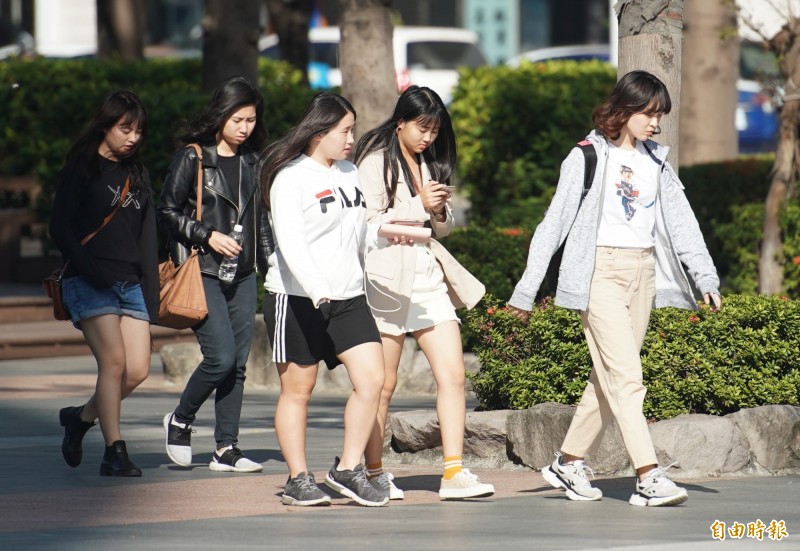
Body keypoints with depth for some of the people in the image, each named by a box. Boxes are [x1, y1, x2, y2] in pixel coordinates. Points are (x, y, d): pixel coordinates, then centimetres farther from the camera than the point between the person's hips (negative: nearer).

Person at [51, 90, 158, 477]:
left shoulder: (136, 174, 18)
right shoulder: (81, 169, 0)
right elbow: (60, 228, -5)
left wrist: (151, 291, 8)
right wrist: (90, 270, -16)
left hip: (130, 283, 6)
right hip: (89, 283, -6)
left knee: (138, 370, -4)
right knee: (114, 362, -16)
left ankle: (80, 417, 20)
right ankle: (114, 452, -11)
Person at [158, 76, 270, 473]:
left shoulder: (251, 162, 13)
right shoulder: (192, 158, -4)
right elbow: (167, 213, -4)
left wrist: (270, 265, 13)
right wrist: (206, 236, -14)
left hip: (242, 275, 6)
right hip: (202, 272, -6)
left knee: (238, 363, 2)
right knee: (221, 357, -14)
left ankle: (226, 448, 6)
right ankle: (180, 422, 10)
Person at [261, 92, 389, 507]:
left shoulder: (349, 171, 13)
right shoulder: (291, 177, -11)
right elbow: (290, 241, -22)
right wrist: (317, 289, -34)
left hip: (348, 297, 7)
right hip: (297, 299, -6)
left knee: (371, 378, -7)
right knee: (298, 390, 2)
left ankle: (348, 469, 3)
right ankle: (297, 480, 11)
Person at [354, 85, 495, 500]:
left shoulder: (430, 163, 16)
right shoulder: (376, 163, -4)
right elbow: (367, 223, -13)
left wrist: (439, 211, -1)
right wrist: (419, 206, -16)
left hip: (428, 276, 6)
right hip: (387, 276, -6)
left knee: (453, 374, -6)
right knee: (383, 383, 1)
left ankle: (454, 471, -9)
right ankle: (373, 472, 12)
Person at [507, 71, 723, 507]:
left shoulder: (655, 162, 13)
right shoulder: (587, 158, -3)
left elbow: (681, 221, 9)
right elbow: (555, 222, -2)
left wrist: (706, 278, -3)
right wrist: (527, 290, -3)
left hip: (642, 273, 6)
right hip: (599, 271, -6)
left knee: (609, 376, 8)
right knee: (625, 374, -14)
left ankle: (569, 462, 21)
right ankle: (648, 476, -21)